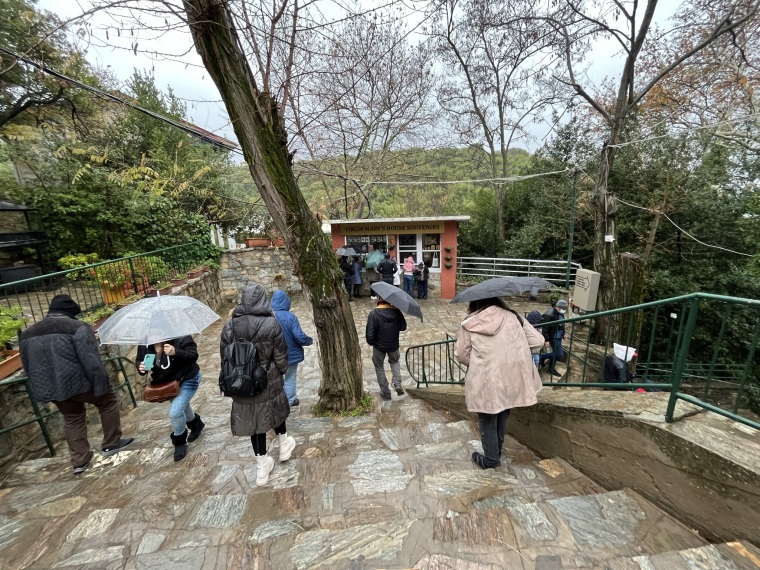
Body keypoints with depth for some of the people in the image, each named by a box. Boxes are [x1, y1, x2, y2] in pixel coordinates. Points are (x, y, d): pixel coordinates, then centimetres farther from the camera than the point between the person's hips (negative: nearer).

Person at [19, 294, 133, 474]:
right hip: (76, 381, -7)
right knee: (108, 402, 14)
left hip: (48, 387, 7)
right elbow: (91, 360, -19)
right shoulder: (78, 327, -13)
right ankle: (111, 444, 20)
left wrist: (41, 390, 28)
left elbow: (27, 366, 18)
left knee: (72, 418, 22)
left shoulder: (28, 333, 10)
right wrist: (101, 385, -12)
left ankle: (79, 461, 26)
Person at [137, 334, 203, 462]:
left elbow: (193, 356, -29)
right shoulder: (144, 344, -12)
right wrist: (141, 367, -21)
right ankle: (196, 424, 55)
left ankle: (180, 442, 14)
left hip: (187, 380, -7)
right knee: (182, 406, 26)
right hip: (166, 383, 7)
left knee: (175, 412, -14)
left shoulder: (180, 337, -28)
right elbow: (139, 360, 2)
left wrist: (176, 352, -45)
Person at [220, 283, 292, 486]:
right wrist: (282, 371, 8)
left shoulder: (229, 326, -11)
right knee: (275, 411, 25)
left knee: (254, 420, 18)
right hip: (268, 381, -2)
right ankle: (284, 445, 46)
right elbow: (281, 357, -13)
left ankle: (262, 465, 31)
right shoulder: (271, 324, -20)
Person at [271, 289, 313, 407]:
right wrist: (310, 340, -5)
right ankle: (290, 401, 32)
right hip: (291, 354, -3)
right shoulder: (290, 317, -23)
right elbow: (300, 336, -24)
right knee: (290, 379, 17)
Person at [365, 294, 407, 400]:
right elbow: (403, 327, -2)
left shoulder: (374, 313, -22)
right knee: (394, 361, 30)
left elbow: (370, 334, -22)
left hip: (379, 346, -3)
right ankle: (398, 384, 12)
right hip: (394, 345, 3)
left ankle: (385, 392, 27)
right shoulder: (396, 311, -12)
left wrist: (371, 343, -2)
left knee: (379, 367, 20)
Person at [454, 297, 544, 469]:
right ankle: (496, 453, 45)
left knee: (488, 423, 19)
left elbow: (461, 355, -4)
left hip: (484, 383, -4)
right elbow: (537, 341, 2)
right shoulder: (512, 317, -2)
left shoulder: (469, 324, -9)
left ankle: (490, 459, 35)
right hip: (509, 381, 4)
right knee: (501, 419, 27)